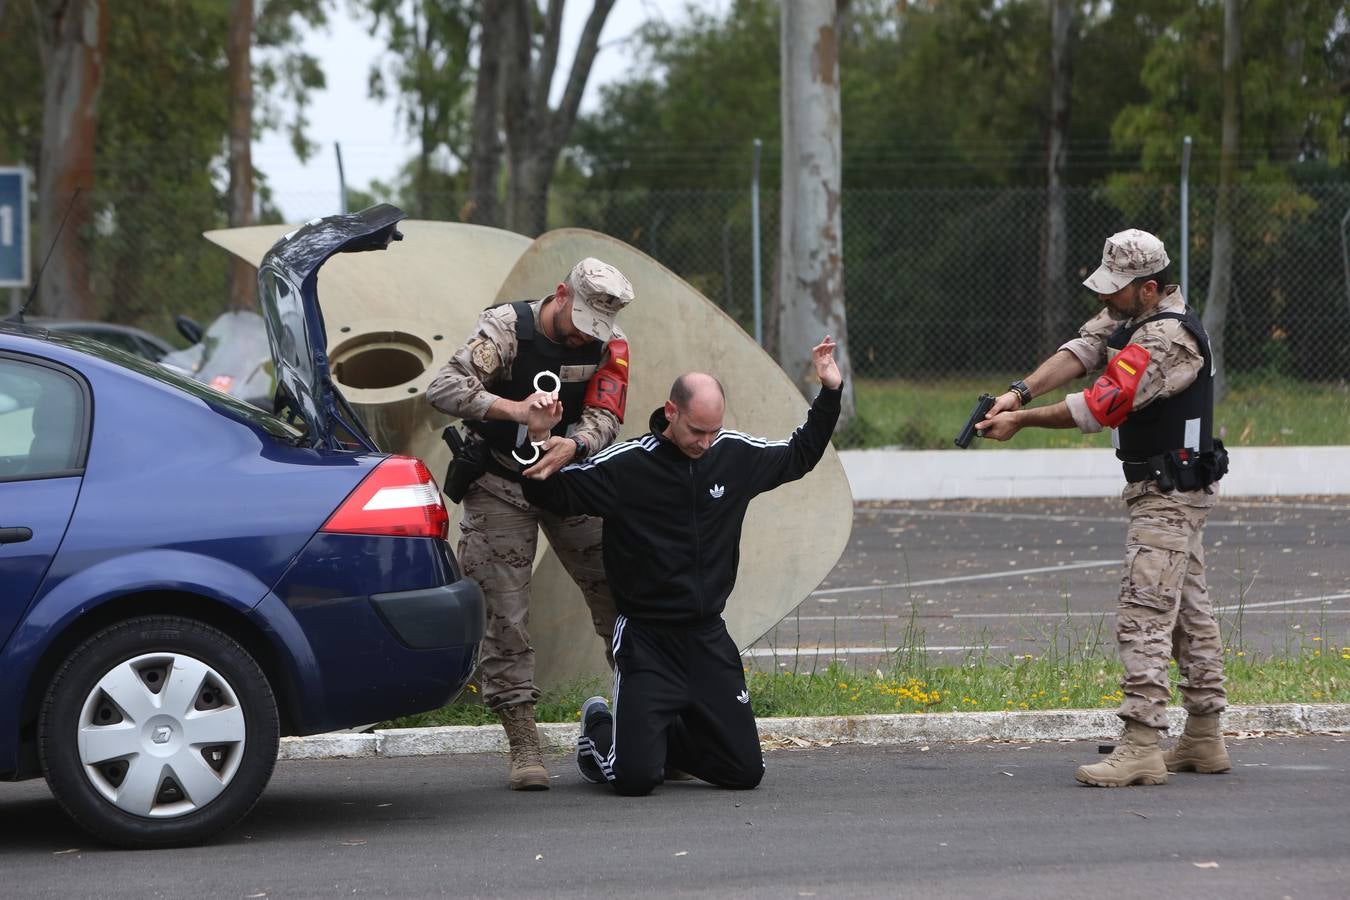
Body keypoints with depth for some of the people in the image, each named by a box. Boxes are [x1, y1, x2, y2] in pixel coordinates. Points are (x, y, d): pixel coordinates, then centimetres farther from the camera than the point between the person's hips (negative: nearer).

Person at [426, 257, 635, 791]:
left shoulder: (609, 347, -6)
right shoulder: (507, 327, -18)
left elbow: (605, 419, -15)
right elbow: (443, 389, -29)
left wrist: (573, 445, -39)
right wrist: (514, 409, -45)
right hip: (499, 487, -3)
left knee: (619, 598, -2)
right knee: (505, 617, -8)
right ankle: (523, 746, -4)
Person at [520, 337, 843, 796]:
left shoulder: (736, 453, 3)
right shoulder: (627, 464, -12)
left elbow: (799, 455, 19)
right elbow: (555, 494, -12)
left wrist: (830, 393, 12)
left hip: (709, 638, 5)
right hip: (646, 636, -5)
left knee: (746, 770, 1)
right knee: (636, 776, -14)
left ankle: (665, 737, 28)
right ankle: (599, 732, 22)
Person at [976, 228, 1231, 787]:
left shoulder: (1168, 338, -23)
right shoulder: (1129, 314, 8)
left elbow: (1101, 407, -24)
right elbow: (1079, 352, 0)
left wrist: (1021, 422, -19)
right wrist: (1021, 392, -16)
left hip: (1169, 496, -11)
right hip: (1166, 490, 11)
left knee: (1143, 614, -15)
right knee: (1189, 611, 14)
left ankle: (1141, 749, -19)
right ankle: (1203, 740, 20)